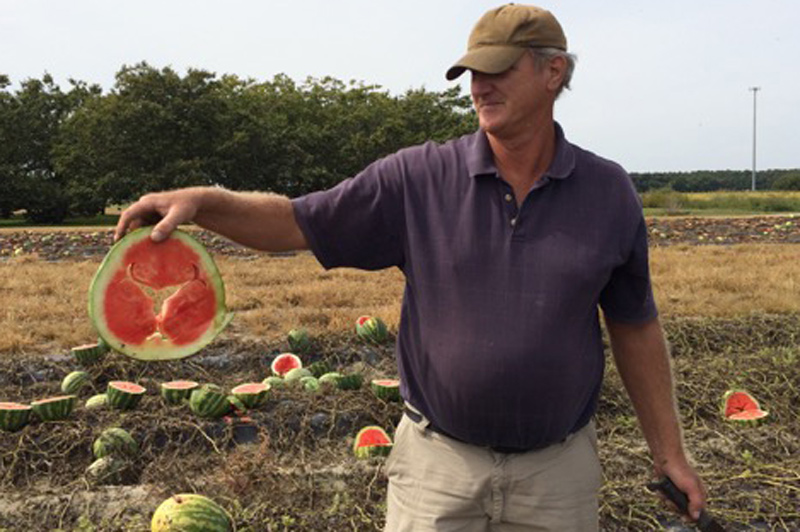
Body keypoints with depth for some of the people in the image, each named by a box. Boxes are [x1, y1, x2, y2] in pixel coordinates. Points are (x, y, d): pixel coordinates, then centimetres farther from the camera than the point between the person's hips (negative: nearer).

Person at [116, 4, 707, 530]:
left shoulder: (609, 193, -1)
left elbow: (636, 329, 5)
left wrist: (671, 453, 6)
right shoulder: (418, 179, -5)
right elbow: (295, 223, -5)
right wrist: (202, 200, -22)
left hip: (559, 470, 1)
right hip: (438, 463, 0)